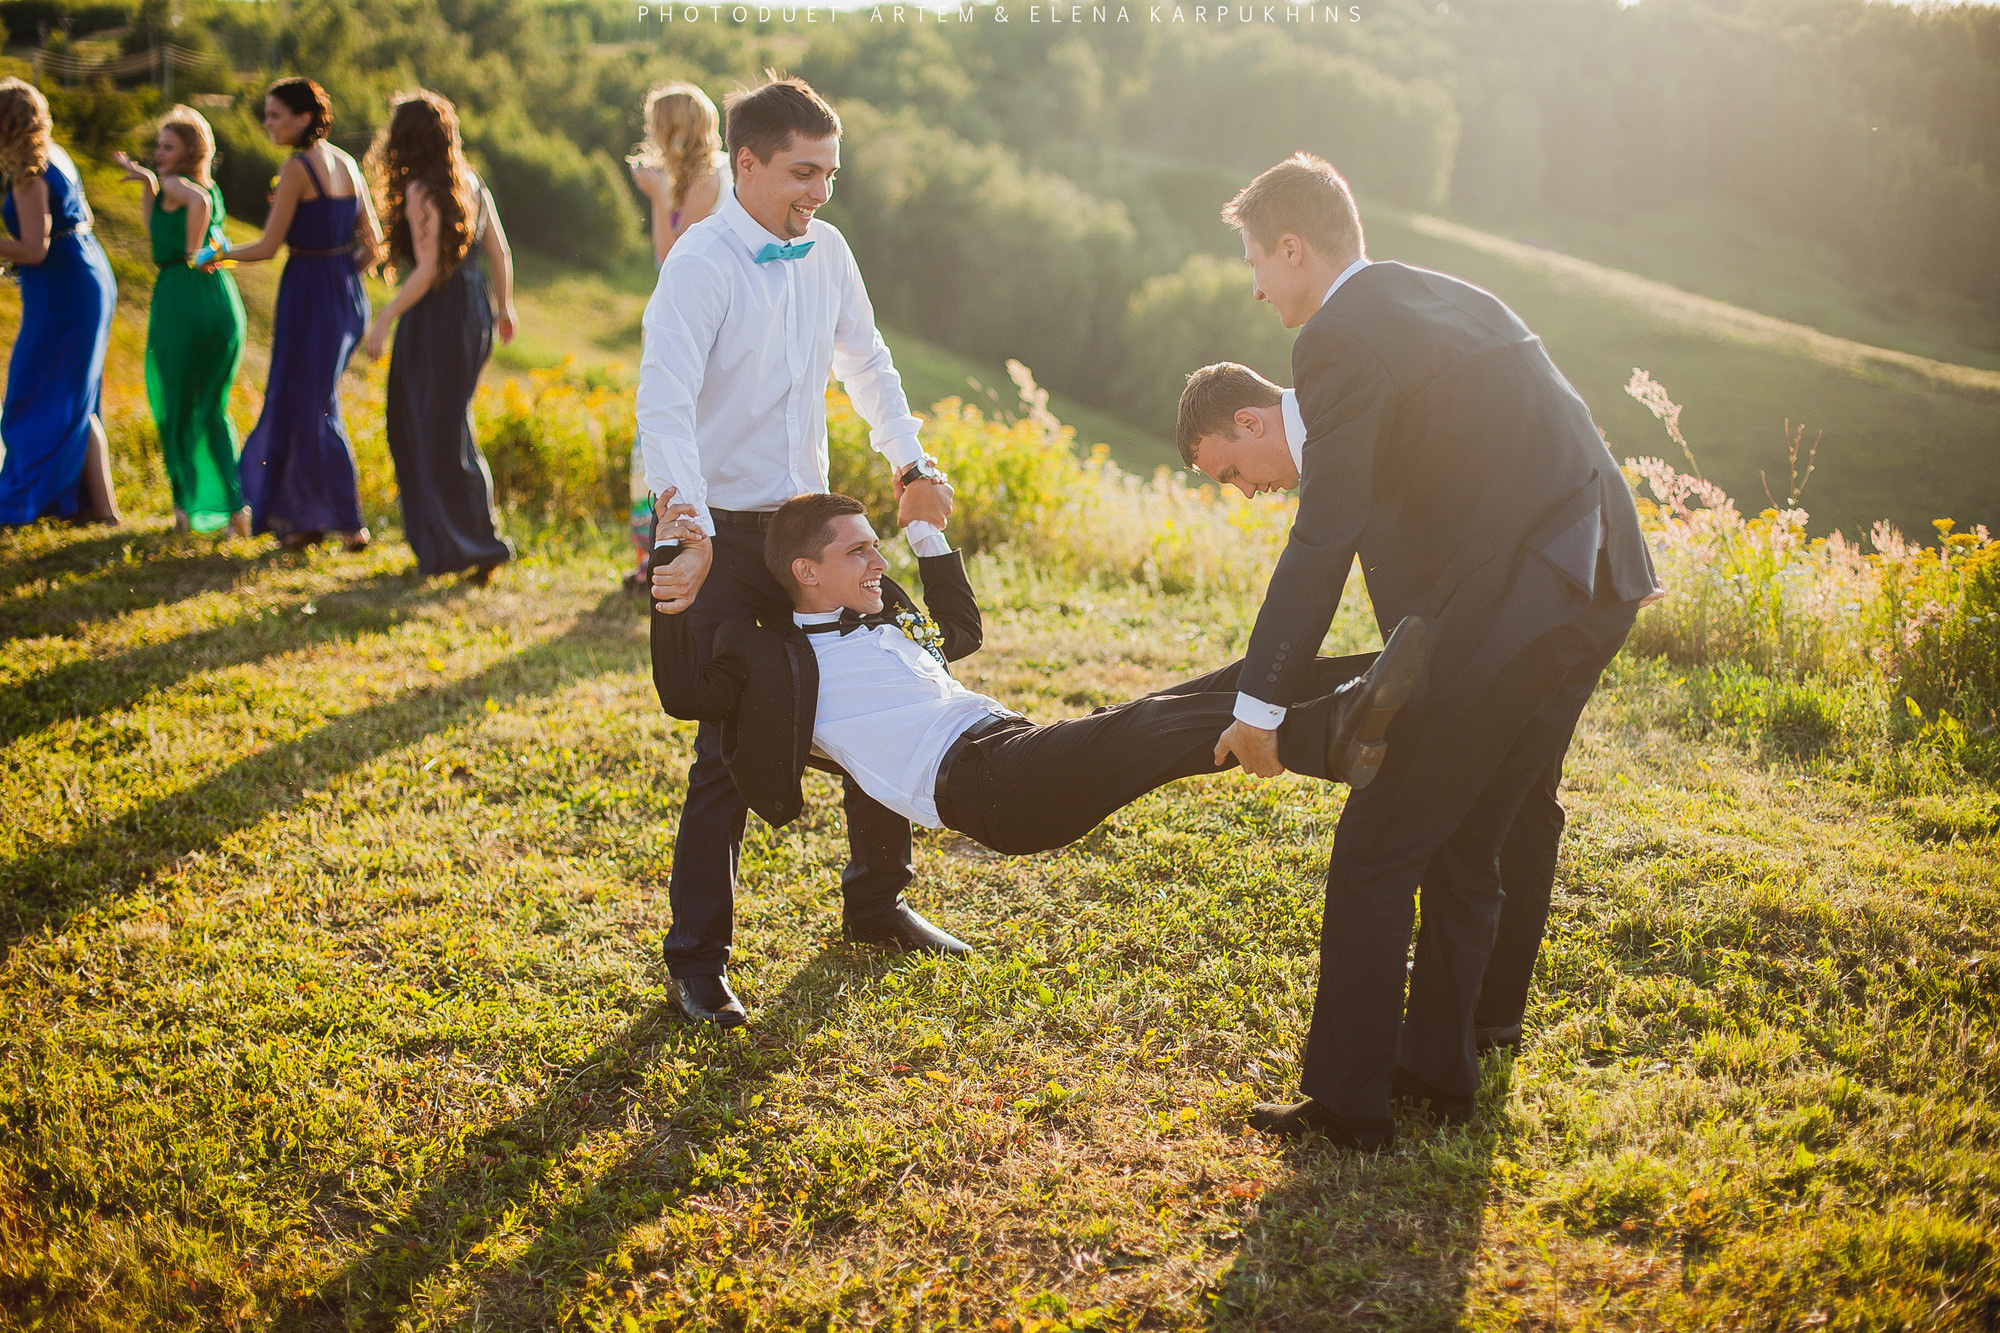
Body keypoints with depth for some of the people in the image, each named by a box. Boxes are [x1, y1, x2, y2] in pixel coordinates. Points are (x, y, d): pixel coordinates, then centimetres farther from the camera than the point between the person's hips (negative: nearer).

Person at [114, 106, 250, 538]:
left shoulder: (174, 184, -4)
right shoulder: (212, 187, 18)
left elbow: (198, 201, -30)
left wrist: (191, 251, -19)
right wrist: (145, 183, 23)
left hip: (181, 296, -7)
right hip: (224, 303, 7)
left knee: (176, 411, 9)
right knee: (213, 410, 15)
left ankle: (188, 508, 13)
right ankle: (235, 506, 3)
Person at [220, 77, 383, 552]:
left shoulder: (298, 167, -14)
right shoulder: (346, 164, 9)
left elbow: (268, 246, -12)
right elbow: (372, 241, 11)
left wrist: (221, 255, 3)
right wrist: (343, 277, 17)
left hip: (309, 293, -8)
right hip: (348, 294, 8)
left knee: (312, 410, 1)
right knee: (295, 401, 16)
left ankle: (351, 524, 3)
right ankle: (306, 516, 21)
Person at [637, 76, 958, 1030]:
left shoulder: (826, 251, 5)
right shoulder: (701, 264, -15)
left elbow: (865, 361, 21)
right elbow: (664, 406, -24)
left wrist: (908, 463, 13)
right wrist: (689, 529, -35)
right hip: (724, 535, -7)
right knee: (729, 744, -6)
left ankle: (876, 905, 31)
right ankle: (696, 961, 7)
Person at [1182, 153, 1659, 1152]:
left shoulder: (1341, 339, -10)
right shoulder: (1454, 301, 18)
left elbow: (1326, 540, -15)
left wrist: (1261, 705, -11)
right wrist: (1295, 465, 28)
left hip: (1504, 613, -9)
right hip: (1593, 593, 9)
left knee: (1375, 854, 1)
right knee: (1466, 844, 20)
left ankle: (1348, 1105, 8)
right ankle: (1438, 1070, 31)